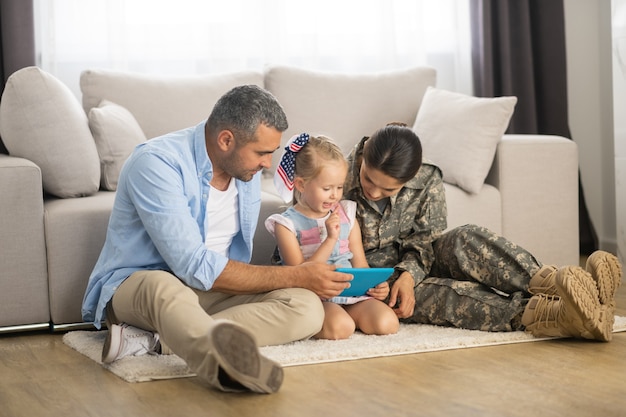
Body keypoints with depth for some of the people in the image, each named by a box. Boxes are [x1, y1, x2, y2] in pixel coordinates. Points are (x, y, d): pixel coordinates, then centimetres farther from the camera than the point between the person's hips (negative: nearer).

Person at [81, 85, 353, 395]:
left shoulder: (247, 168, 4)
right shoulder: (156, 163, -20)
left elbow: (234, 263, 12)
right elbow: (196, 268, -25)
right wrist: (297, 276, -22)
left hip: (209, 291, 6)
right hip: (134, 285, -6)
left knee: (306, 307, -21)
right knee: (163, 287, -42)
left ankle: (154, 340, -32)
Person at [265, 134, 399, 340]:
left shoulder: (346, 215, 15)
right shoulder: (287, 224, -1)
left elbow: (360, 264, 15)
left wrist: (375, 285, -7)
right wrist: (330, 239, -16)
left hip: (352, 292, 6)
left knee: (387, 323, -21)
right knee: (340, 326, -36)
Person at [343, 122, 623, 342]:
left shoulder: (427, 183, -9)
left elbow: (422, 244, -5)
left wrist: (408, 275, -28)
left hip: (413, 267, 4)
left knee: (466, 241, -28)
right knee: (437, 292, -34)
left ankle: (546, 282, -48)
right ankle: (546, 316, -52)